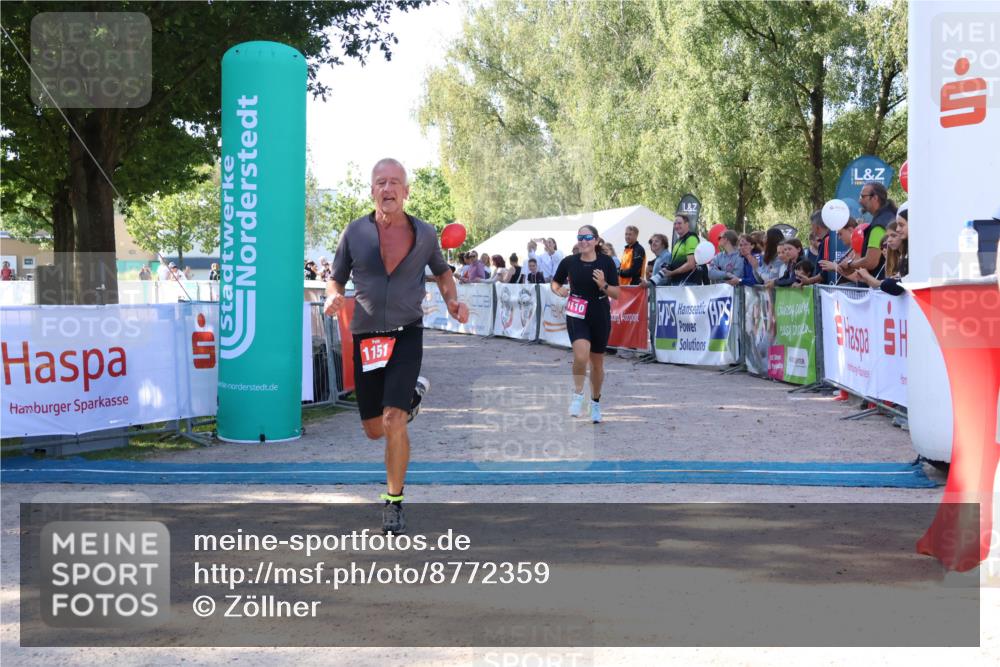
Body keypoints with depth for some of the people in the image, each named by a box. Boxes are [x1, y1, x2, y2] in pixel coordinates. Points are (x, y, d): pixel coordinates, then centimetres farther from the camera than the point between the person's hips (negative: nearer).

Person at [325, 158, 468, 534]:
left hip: (406, 336, -2)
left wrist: (452, 301, -1)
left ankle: (394, 503, 3)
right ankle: (414, 392, 46)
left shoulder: (424, 234, 2)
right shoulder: (355, 232, 1)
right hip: (365, 338, 2)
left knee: (393, 423, -17)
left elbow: (442, 272, 19)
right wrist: (334, 297, -14)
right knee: (373, 430, 12)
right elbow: (336, 279, 9)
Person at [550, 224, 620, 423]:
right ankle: (577, 395, 1)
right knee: (581, 356, -24)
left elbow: (616, 294, -4)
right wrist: (559, 290, -9)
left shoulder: (606, 262, -5)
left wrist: (603, 285, -22)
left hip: (600, 317, 1)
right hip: (577, 316, -1)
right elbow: (554, 282, 12)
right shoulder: (569, 262, -3)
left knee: (597, 363, 13)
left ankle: (595, 402, 35)